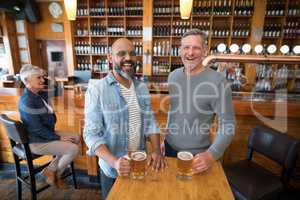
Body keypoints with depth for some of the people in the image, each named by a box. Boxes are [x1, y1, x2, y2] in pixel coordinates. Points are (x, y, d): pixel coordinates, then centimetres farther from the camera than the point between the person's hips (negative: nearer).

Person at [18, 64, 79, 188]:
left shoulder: (42, 94, 3)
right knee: (74, 149, -16)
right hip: (36, 141, -9)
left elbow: (49, 115, 14)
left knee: (76, 139, 6)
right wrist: (58, 138, -15)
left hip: (46, 133, 9)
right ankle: (54, 173, 11)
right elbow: (37, 128, -23)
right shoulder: (27, 101, -24)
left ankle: (51, 169, 13)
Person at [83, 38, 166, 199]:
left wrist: (156, 150, -13)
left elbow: (149, 122, 0)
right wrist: (114, 162, -31)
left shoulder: (142, 88, -1)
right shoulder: (97, 89, -17)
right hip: (112, 169, -4)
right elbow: (91, 134, -18)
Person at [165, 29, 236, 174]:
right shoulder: (173, 76, -3)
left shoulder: (218, 82, -21)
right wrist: (166, 138, 10)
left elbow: (227, 124, -18)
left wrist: (211, 155, -28)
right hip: (170, 147, 5)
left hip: (196, 154, -5)